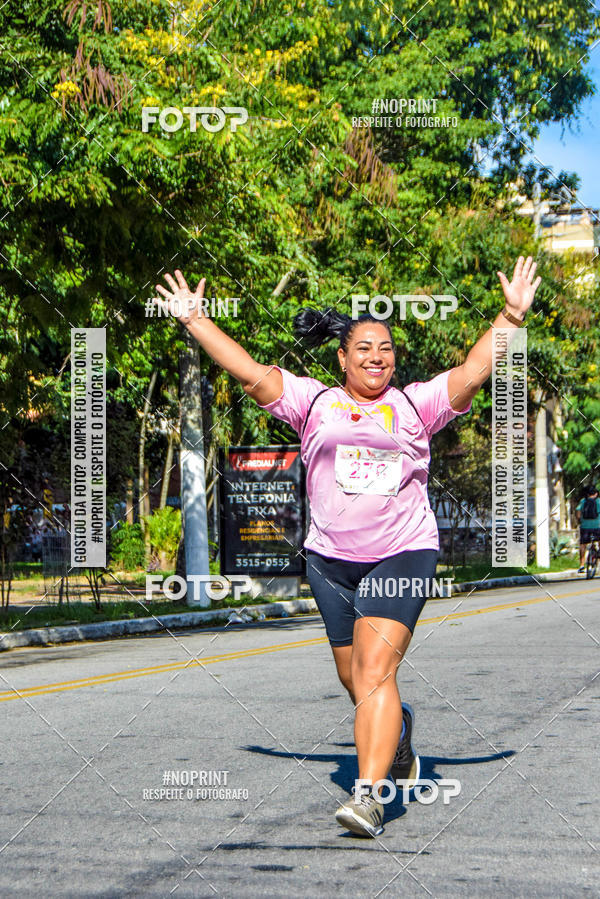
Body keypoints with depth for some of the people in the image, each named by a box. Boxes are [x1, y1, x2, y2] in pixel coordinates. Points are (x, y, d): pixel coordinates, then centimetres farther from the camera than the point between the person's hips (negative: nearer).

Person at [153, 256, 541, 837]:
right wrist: (194, 320, 2)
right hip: (331, 559, 3)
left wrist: (511, 316, -8)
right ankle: (398, 734, 43)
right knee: (356, 683, 11)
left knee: (376, 673, -17)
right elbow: (249, 372, 5)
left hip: (402, 554, -3)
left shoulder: (415, 404, 7)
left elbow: (473, 372, 0)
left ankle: (369, 796, -21)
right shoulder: (313, 402, 8)